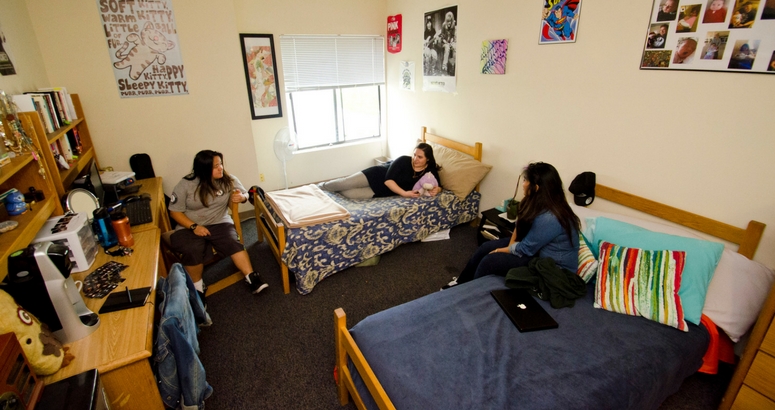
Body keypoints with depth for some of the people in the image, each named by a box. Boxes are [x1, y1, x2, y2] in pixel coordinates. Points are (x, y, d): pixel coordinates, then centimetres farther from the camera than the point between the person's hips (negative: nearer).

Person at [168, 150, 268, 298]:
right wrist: (194, 226, -19)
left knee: (233, 243, -30)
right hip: (189, 227, -1)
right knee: (193, 251, -31)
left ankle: (252, 278, -25)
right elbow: (175, 211, -3)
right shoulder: (185, 184, -7)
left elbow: (244, 193, 12)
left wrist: (241, 197, -14)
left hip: (219, 223, 1)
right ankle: (197, 287, -8)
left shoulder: (228, 180, -1)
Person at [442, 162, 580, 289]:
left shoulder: (548, 218, -34)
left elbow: (525, 249, -25)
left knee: (489, 261, -15)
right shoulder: (539, 203, -5)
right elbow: (521, 223, 8)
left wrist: (503, 250, -9)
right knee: (486, 248, 2)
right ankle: (461, 282, 19)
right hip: (536, 245, 9)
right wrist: (511, 242, -7)